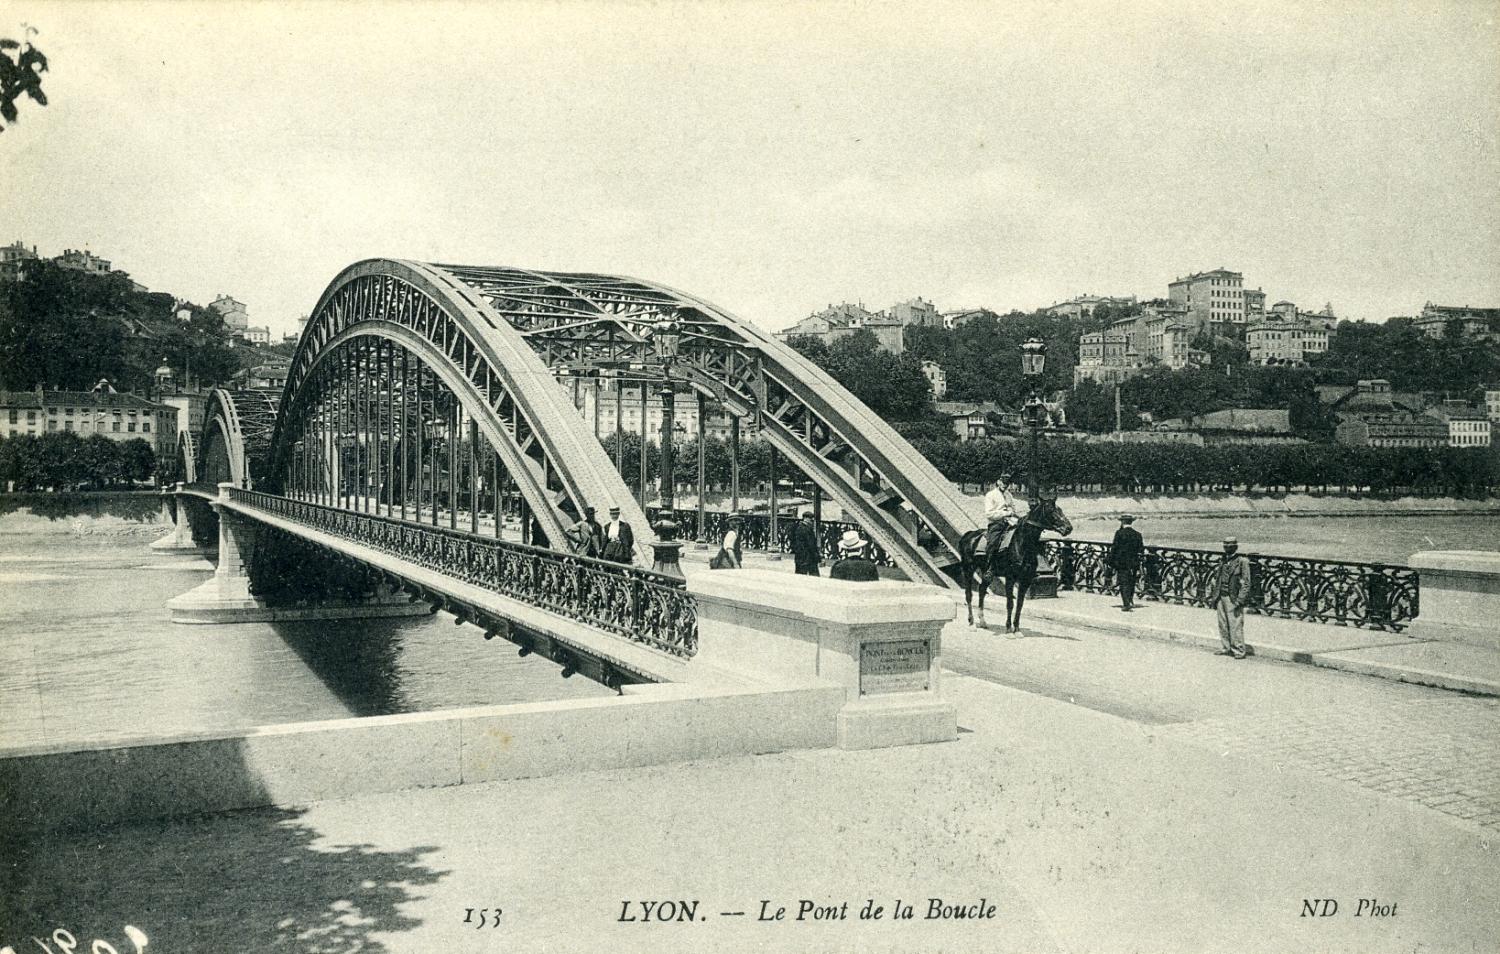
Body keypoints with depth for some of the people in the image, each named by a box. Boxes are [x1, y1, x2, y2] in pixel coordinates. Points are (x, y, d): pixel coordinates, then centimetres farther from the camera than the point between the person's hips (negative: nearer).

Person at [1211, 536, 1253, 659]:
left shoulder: (1242, 561, -8)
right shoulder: (1223, 560, 14)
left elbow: (1246, 583, -11)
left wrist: (1240, 600, -17)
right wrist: (1215, 596, 15)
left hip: (1233, 598, -7)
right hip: (1221, 597, 7)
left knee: (1235, 625, -7)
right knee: (1223, 625, 11)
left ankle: (1239, 651, -1)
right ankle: (1227, 648, 20)